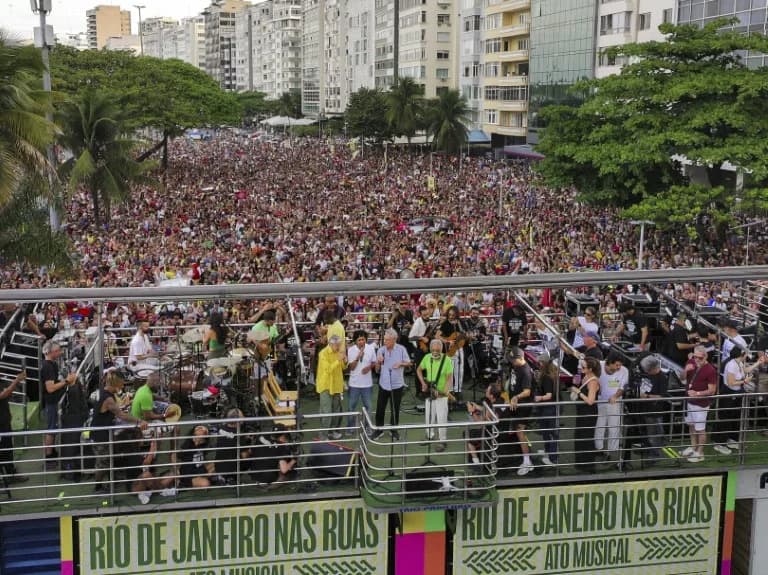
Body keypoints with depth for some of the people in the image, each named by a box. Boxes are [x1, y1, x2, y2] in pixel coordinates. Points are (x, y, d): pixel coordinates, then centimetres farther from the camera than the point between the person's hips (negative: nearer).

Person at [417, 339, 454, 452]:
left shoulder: (447, 360, -18)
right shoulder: (427, 358, -4)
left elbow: (450, 378, -20)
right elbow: (419, 370, 12)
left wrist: (446, 391, -35)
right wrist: (423, 383, -1)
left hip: (441, 394, -5)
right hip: (429, 393, 5)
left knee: (441, 418, -4)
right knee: (428, 416, 17)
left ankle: (442, 441, 8)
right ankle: (429, 436, 37)